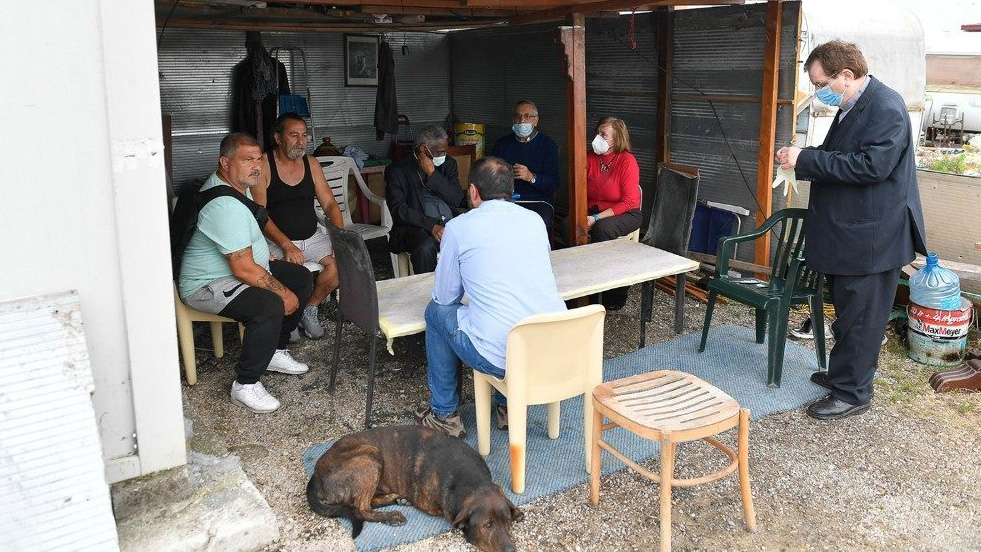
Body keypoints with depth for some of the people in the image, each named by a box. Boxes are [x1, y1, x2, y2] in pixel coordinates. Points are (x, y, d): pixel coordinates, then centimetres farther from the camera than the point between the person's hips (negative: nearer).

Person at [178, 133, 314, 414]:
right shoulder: (225, 206, -29)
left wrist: (263, 256, 17)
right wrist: (283, 293, -20)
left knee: (302, 278, 8)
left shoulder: (236, 184, 6)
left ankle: (275, 351, 17)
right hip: (208, 285, -11)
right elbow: (244, 269, -30)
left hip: (240, 268, 11)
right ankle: (245, 385, -18)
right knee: (270, 306, -34)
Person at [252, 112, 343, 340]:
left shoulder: (311, 163, 9)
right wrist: (286, 245, -26)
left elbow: (329, 203, 9)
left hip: (312, 236, 5)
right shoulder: (263, 165, -7)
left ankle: (309, 309, 4)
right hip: (275, 239, -5)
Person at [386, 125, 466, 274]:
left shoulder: (448, 164, 15)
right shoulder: (397, 170, 3)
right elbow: (399, 211, -8)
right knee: (425, 248, -36)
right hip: (417, 227, -3)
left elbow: (458, 200, 2)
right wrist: (431, 226, -21)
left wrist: (432, 173, -7)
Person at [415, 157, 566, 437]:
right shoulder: (535, 220, 10)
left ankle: (444, 414, 30)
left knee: (437, 311, 21)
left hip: (500, 358, -5)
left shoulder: (459, 227, -2)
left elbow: (444, 297, 7)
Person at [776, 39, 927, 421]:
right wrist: (801, 159, 0)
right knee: (848, 312, 20)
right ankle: (844, 373, 35)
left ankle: (852, 394, 11)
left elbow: (872, 166, -26)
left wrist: (806, 160, -23)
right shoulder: (851, 107, 11)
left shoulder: (885, 107, -18)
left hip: (870, 238, -9)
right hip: (847, 234, 9)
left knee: (859, 317, 0)